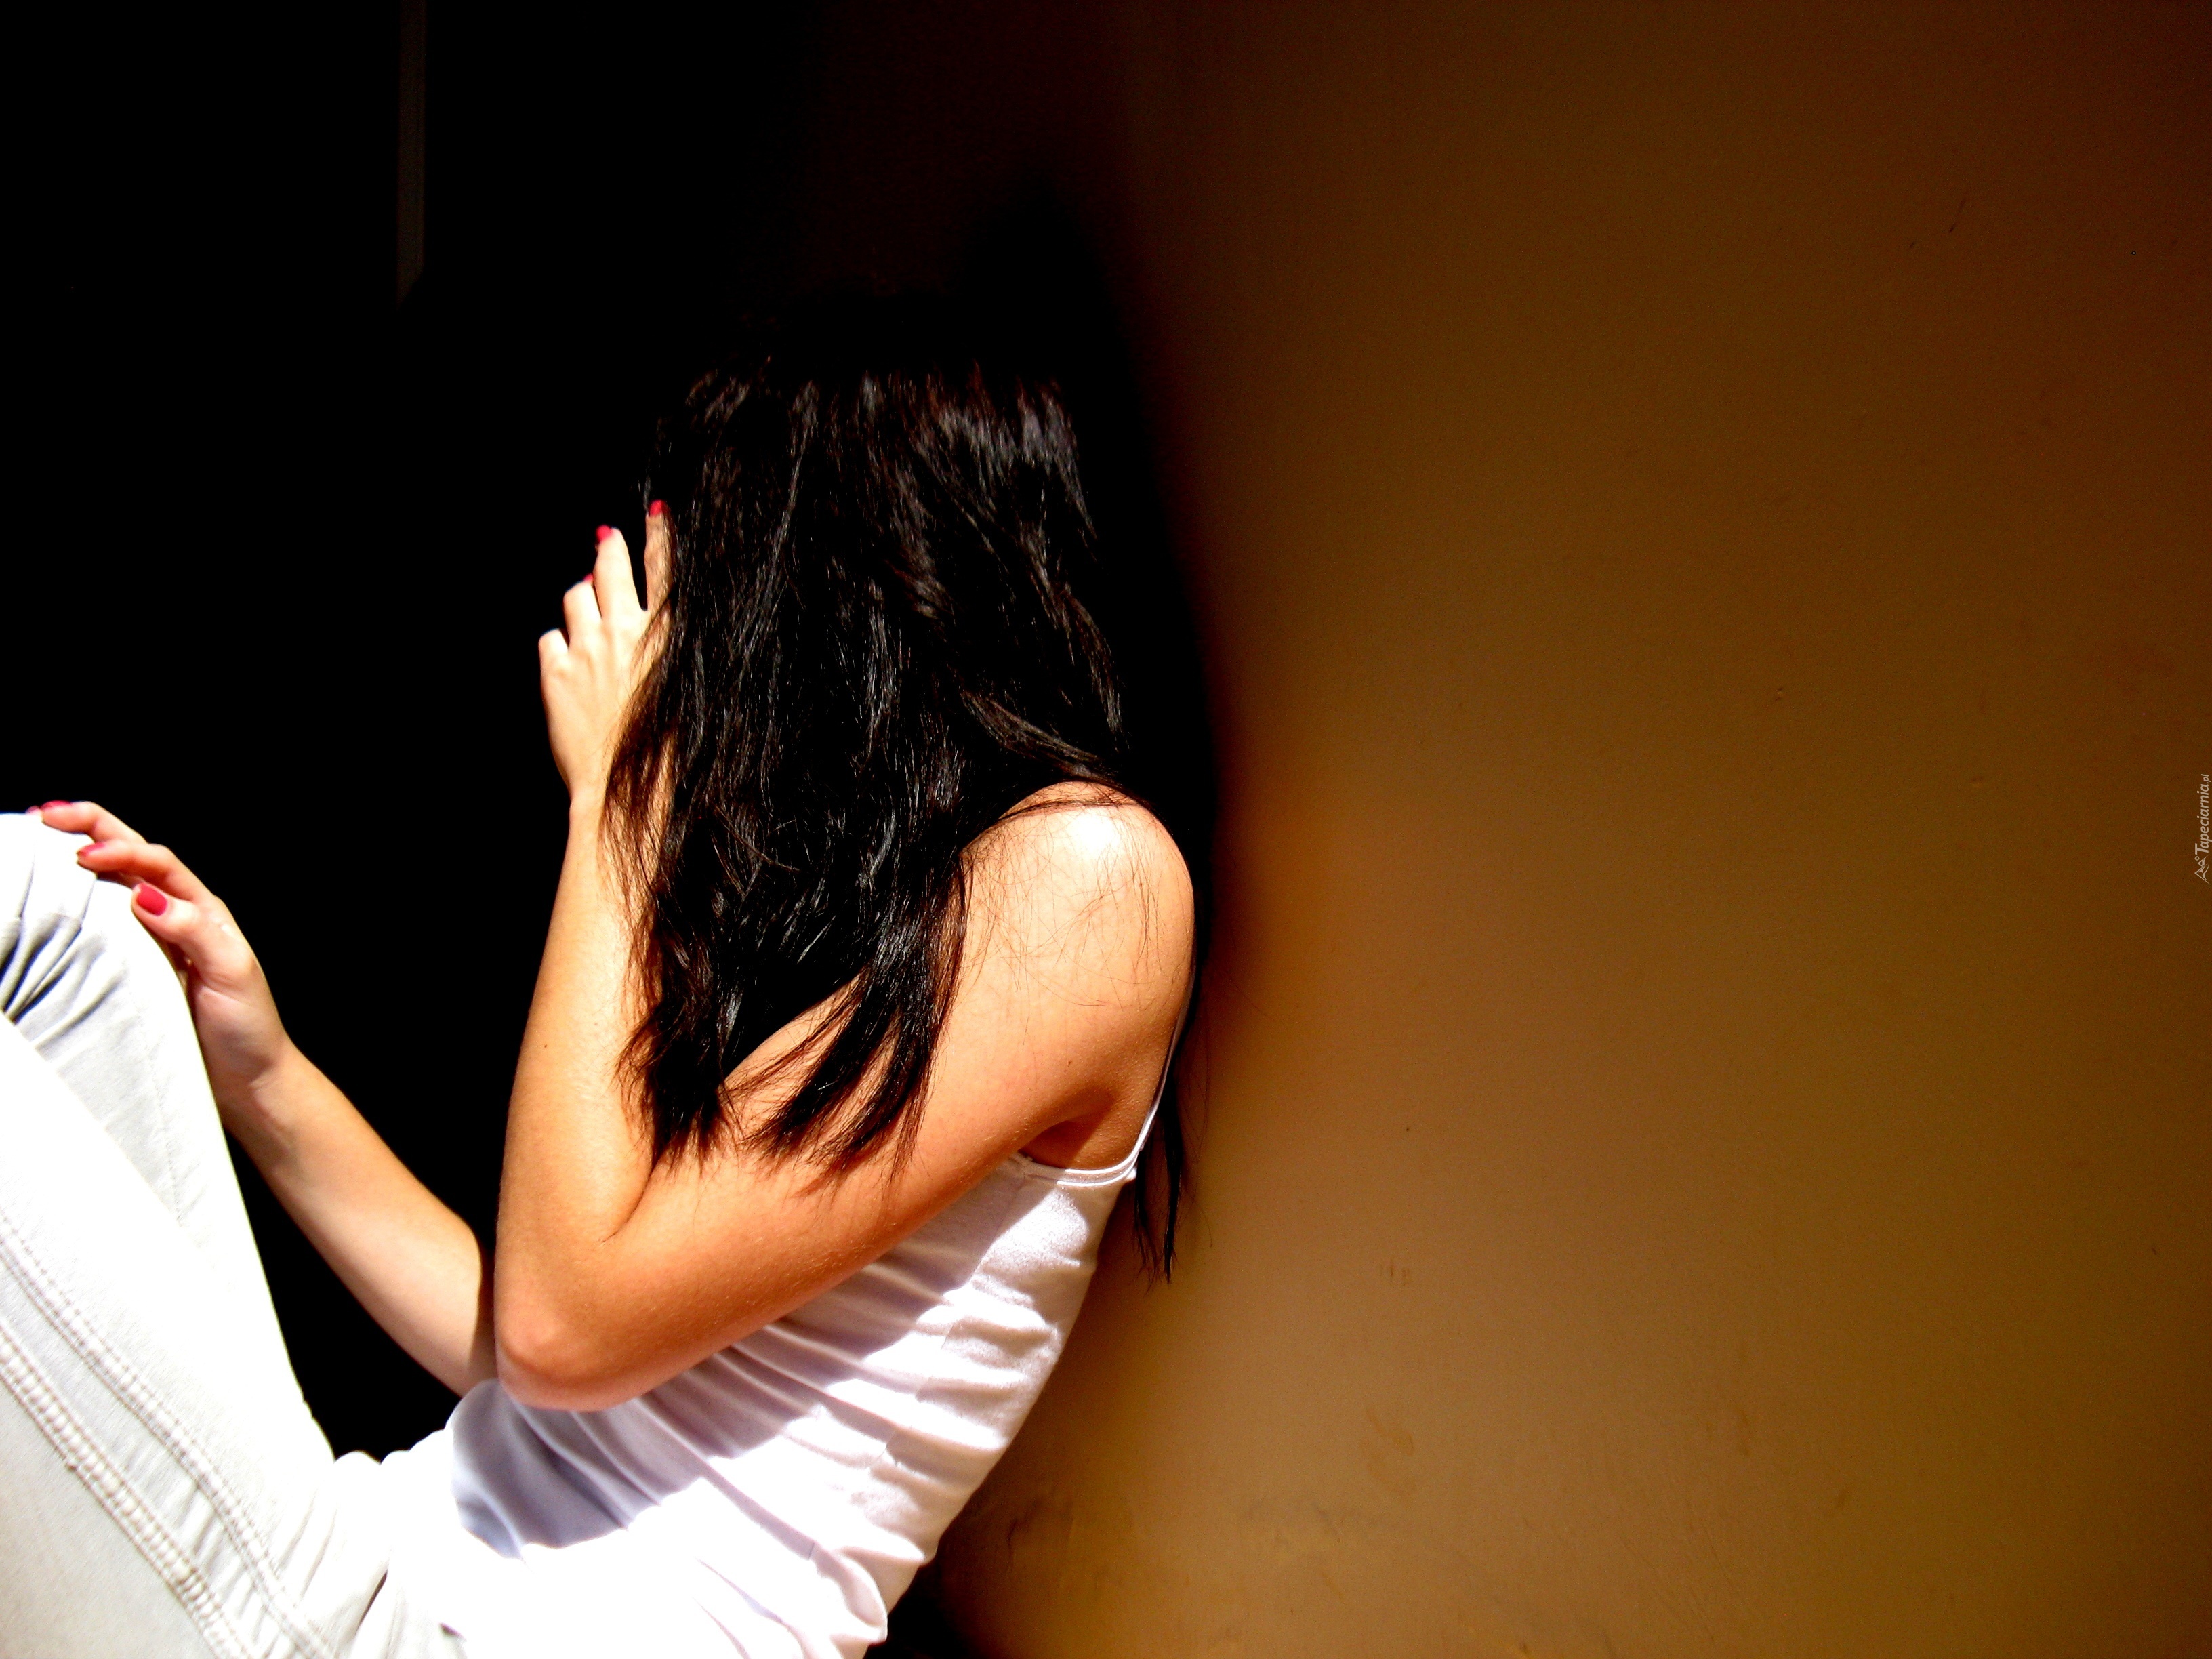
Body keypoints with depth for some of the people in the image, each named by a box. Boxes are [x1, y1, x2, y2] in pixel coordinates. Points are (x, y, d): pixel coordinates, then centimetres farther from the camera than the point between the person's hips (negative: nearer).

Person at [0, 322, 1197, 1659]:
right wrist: (263, 1077, 6)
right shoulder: (826, 883, 16)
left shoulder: (1086, 869, -10)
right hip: (411, 1547, 9)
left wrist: (619, 793, -8)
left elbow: (567, 1323, -17)